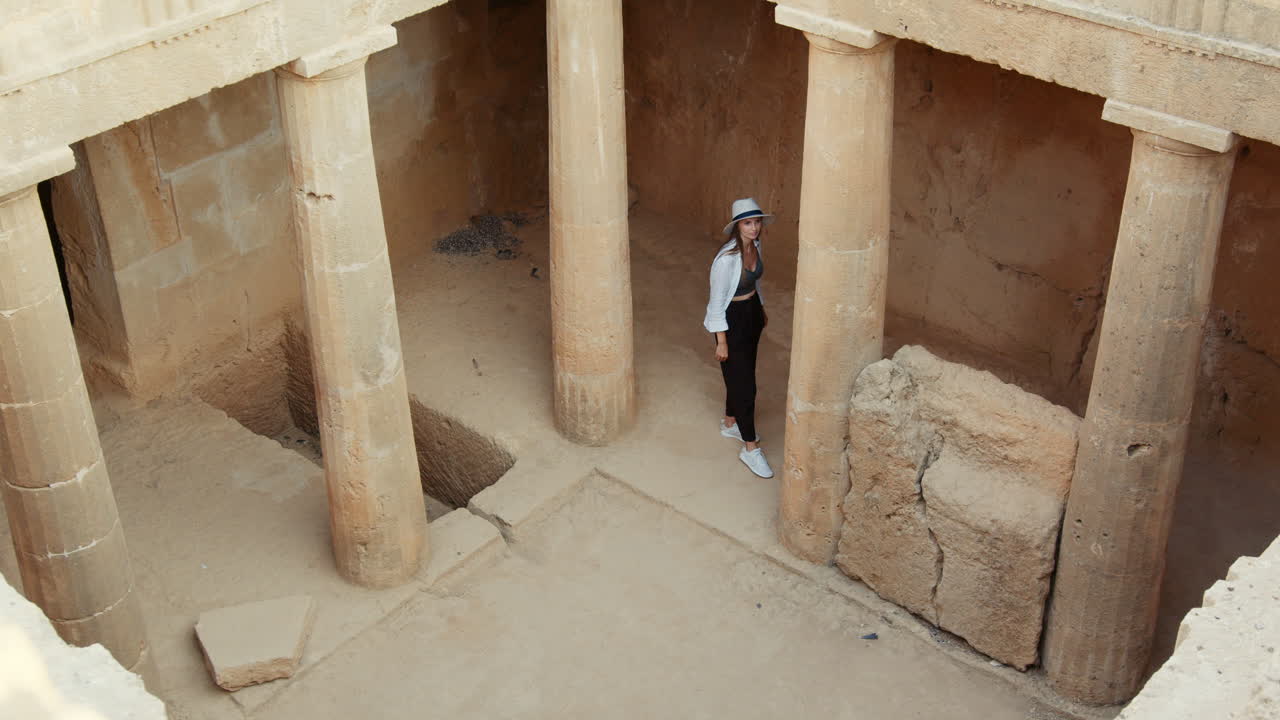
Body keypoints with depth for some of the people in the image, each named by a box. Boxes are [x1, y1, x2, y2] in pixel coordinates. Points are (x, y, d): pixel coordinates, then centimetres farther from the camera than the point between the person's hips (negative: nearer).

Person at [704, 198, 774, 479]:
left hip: (752, 312, 8)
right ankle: (750, 449, 8)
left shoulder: (755, 246, -3)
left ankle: (730, 424, 43)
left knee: (741, 375, 22)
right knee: (744, 383, -2)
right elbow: (716, 301, -22)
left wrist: (761, 308, 24)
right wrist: (721, 341, -18)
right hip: (732, 319, -8)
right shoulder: (727, 258, -28)